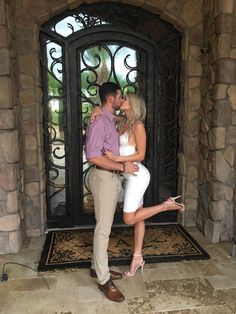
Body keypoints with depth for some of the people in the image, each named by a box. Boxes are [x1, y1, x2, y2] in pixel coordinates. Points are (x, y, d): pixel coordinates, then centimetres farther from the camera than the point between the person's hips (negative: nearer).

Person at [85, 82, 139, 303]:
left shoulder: (110, 120, 14)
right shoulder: (99, 121, -17)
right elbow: (93, 156, -26)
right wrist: (123, 167, -22)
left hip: (111, 177, 10)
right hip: (103, 177, -10)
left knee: (105, 225, 17)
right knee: (103, 229, -2)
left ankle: (98, 267, 31)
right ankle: (103, 279, 10)